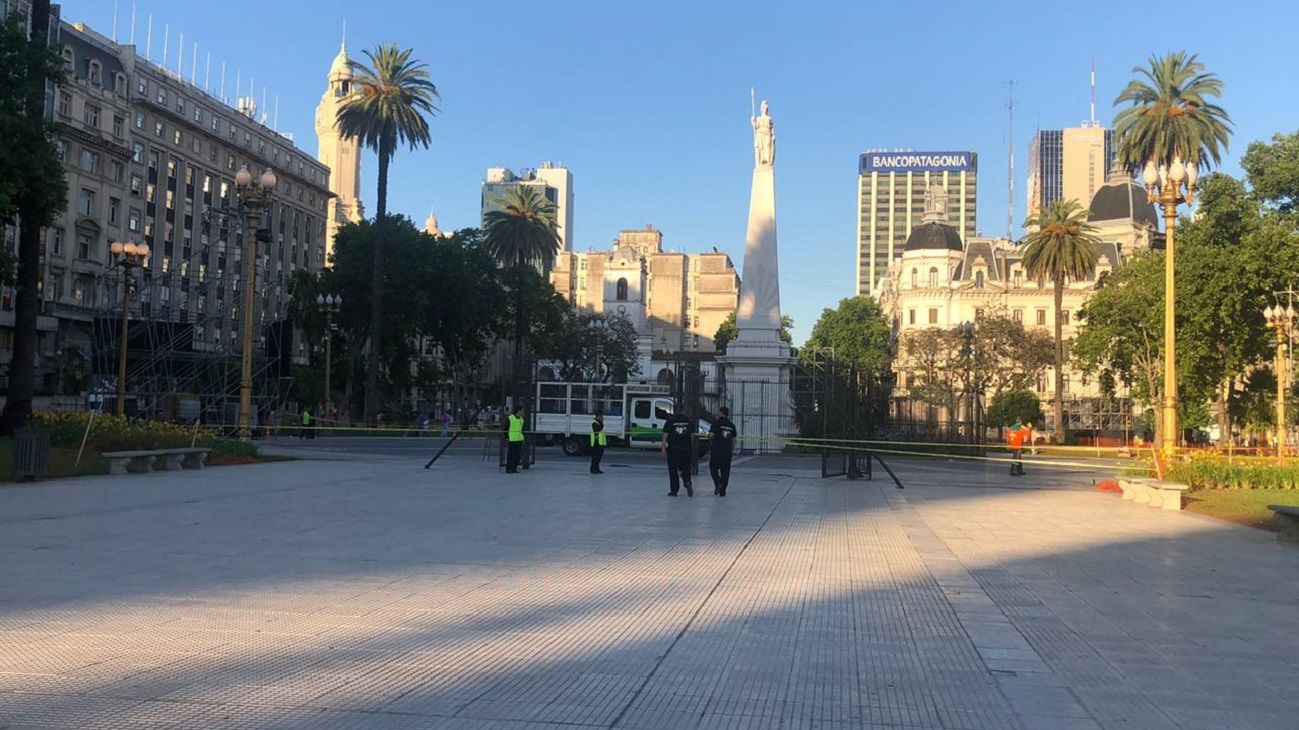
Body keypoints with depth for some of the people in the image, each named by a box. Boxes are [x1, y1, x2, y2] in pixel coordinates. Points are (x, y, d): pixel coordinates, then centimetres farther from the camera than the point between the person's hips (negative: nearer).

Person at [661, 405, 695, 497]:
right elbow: (692, 435, 7)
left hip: (673, 449, -2)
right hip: (686, 449, 2)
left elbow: (665, 436, -7)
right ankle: (688, 483, -15)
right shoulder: (688, 422, 5)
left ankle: (674, 490, 9)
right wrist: (691, 446, 20)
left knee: (673, 470, 7)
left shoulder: (669, 422, -2)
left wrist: (663, 449, -8)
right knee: (685, 469, 12)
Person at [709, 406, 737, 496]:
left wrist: (709, 436, 5)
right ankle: (722, 491, 9)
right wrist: (732, 450, 17)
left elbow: (711, 435, -17)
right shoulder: (731, 425, 7)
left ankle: (718, 484, -12)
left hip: (716, 450, -4)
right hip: (727, 451, 4)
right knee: (725, 471, 8)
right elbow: (733, 439, 7)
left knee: (713, 468, 10)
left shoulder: (716, 423, -8)